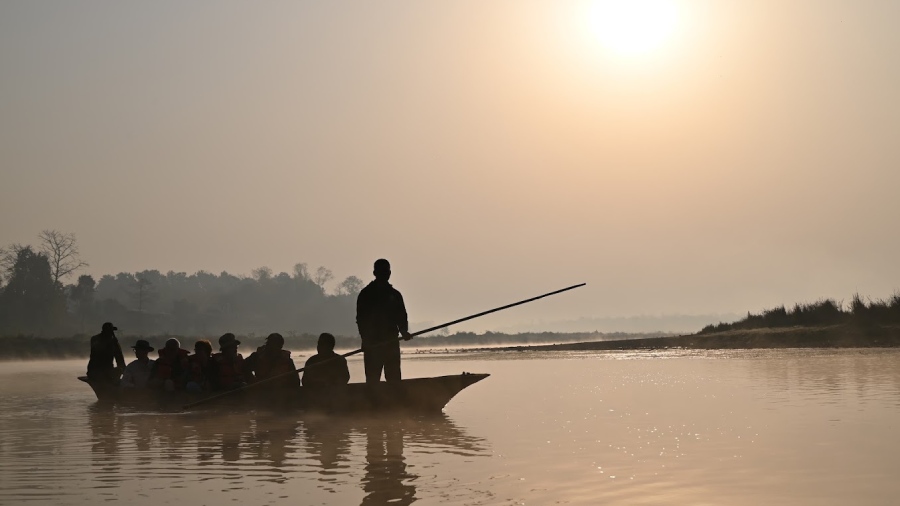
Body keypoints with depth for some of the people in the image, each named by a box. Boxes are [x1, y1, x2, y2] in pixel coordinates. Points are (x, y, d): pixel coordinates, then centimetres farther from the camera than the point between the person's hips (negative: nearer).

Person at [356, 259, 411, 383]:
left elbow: (401, 317, 10)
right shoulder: (365, 294, 3)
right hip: (372, 344, -3)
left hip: (392, 343, 3)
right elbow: (361, 319, -4)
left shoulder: (395, 295, 13)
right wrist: (366, 339, -18)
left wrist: (404, 332, -11)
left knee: (394, 380, -1)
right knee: (372, 381, -6)